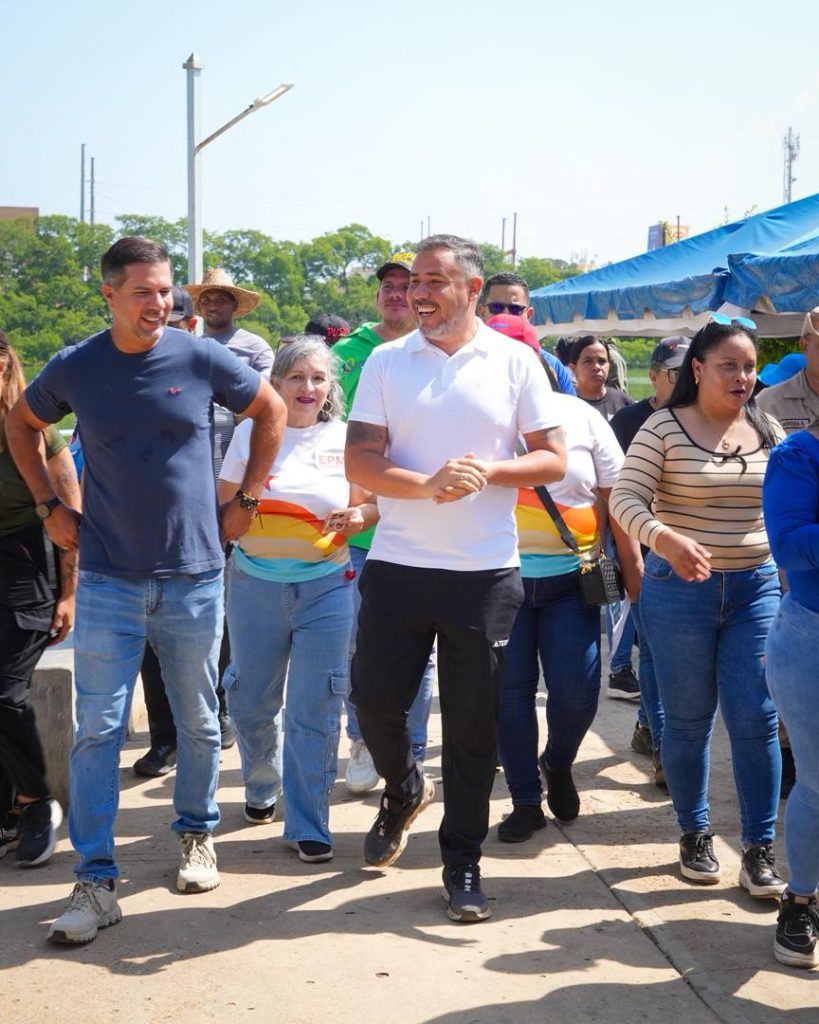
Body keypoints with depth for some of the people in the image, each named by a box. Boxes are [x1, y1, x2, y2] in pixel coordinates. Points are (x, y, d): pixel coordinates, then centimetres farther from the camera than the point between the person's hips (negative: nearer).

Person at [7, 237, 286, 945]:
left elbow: (272, 412, 11)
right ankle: (96, 881, 2)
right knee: (98, 730, -4)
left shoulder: (201, 359, -4)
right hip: (108, 582, 0)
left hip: (195, 576, 1)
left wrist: (247, 500, 6)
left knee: (198, 722, 13)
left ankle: (197, 834, 34)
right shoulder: (75, 369, -2)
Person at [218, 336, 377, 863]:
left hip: (326, 586, -1)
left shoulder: (345, 438, 3)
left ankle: (309, 825, 8)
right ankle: (262, 788, 38)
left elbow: (370, 505, 11)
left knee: (315, 710, -3)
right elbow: (222, 508, 7)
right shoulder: (251, 434, 2)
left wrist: (359, 516, -11)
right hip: (256, 582, 1)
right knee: (252, 702, 10)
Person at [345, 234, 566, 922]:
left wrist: (487, 472, -16)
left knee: (472, 724, 4)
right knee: (375, 698, 5)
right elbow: (360, 460, -2)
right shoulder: (387, 362, 4)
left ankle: (463, 864, 18)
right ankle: (404, 791, 37)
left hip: (485, 573, -1)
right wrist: (427, 484, -20)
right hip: (398, 565, 1)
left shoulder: (515, 362, 2)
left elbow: (554, 459, 2)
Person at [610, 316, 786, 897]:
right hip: (680, 589, -3)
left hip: (756, 588, 3)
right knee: (688, 719, 8)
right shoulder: (664, 428, -7)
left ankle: (760, 848, 9)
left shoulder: (769, 432, 6)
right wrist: (664, 539, -32)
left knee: (756, 719, -1)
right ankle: (695, 835, 25)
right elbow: (626, 498, -14)